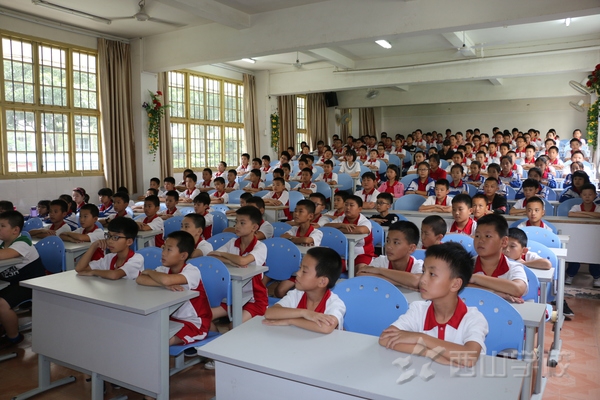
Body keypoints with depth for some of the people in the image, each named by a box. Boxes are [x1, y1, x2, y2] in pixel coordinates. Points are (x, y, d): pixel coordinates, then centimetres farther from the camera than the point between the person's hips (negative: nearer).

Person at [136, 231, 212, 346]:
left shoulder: (192, 271, -20)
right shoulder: (164, 270, -1)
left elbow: (166, 280, -38)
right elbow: (139, 279, -16)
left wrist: (149, 271, -16)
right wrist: (166, 285, -29)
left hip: (195, 324, -6)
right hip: (173, 319, 7)